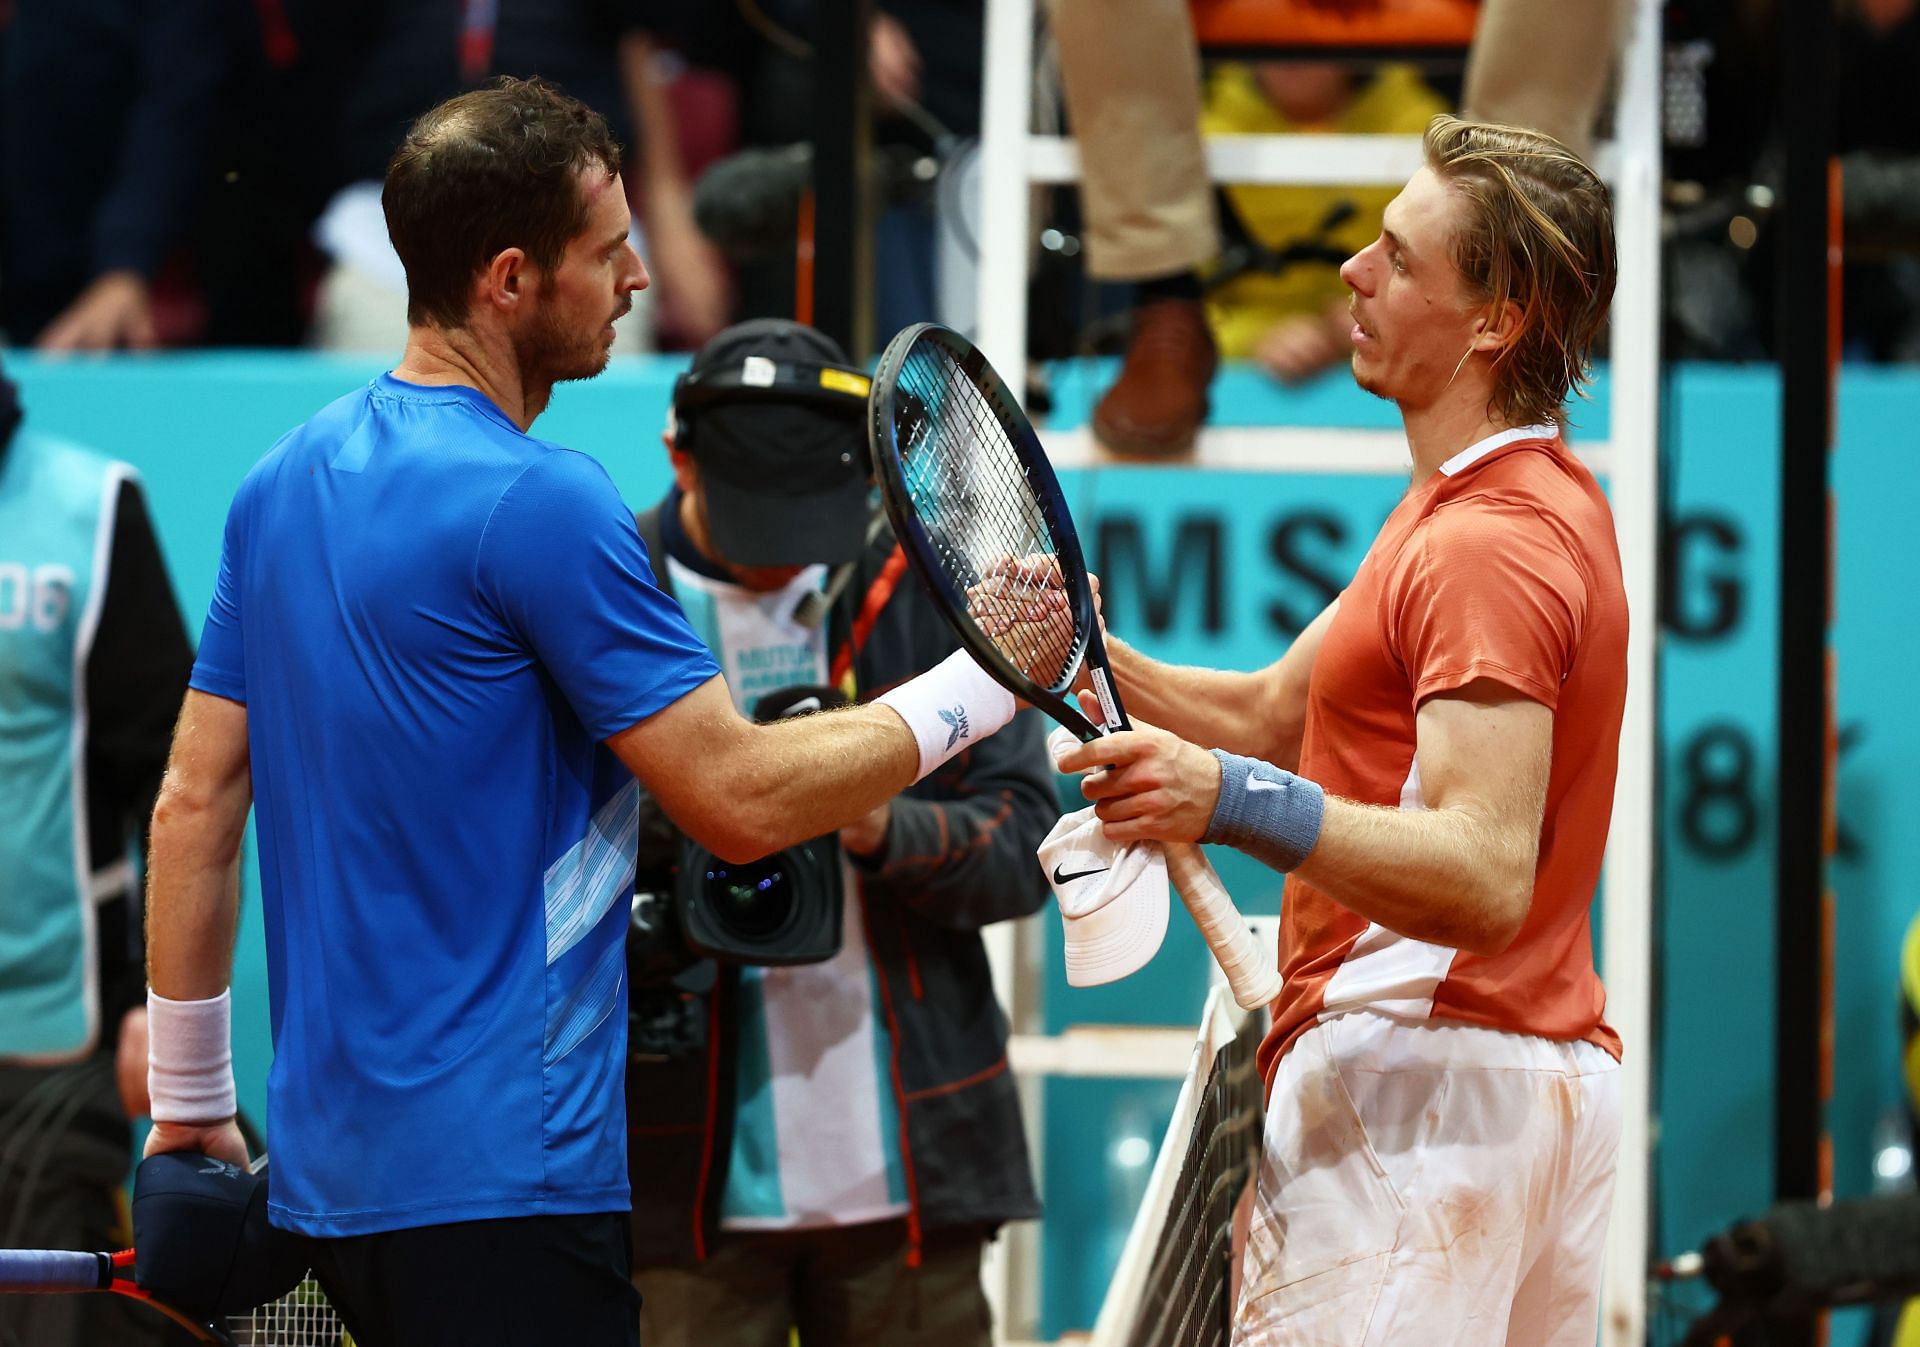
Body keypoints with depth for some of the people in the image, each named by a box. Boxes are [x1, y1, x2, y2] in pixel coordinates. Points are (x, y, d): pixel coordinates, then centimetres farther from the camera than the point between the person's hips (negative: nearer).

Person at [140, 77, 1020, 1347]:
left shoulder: (282, 482, 11)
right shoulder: (539, 505, -15)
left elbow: (194, 805, 14)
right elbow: (741, 801, -14)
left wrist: (189, 1101, 21)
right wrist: (978, 685, -2)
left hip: (332, 1163, 9)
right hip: (501, 1184, -9)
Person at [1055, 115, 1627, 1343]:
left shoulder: (1489, 546, -16)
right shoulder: (1522, 502, 18)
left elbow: (1487, 878, -28)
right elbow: (1272, 713, 20)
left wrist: (1237, 803, -39)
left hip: (1414, 1070, -11)